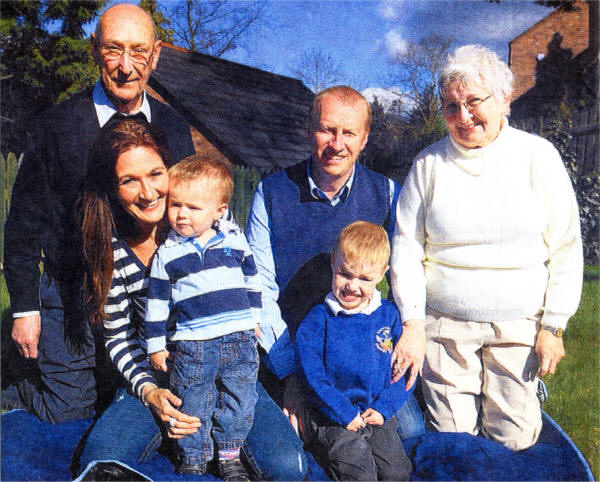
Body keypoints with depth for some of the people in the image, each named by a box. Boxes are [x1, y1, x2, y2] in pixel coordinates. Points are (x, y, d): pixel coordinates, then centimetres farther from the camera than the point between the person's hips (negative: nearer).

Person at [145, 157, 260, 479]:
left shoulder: (235, 241, 2)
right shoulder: (167, 254, -3)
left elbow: (251, 281, 15)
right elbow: (157, 301, 2)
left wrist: (254, 319, 18)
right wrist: (156, 345, 3)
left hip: (240, 340, 2)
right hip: (193, 345, -1)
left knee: (238, 400, 9)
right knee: (193, 406, 8)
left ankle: (229, 454, 29)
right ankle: (193, 459, 29)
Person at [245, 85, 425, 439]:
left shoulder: (386, 194, 3)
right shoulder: (271, 194, -2)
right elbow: (260, 290, -4)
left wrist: (411, 329, -17)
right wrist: (292, 373, -11)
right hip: (287, 354, -1)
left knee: (410, 430, -15)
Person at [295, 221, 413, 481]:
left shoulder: (389, 315, 3)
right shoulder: (318, 320, -7)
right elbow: (311, 374, -10)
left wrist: (383, 408, -5)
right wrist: (345, 413, -13)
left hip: (378, 413, 4)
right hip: (333, 416, -3)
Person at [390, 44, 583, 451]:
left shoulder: (538, 157, 1)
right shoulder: (429, 164, 2)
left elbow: (566, 249, 2)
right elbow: (406, 247, 3)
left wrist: (553, 326, -1)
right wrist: (412, 324, -4)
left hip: (519, 325, 0)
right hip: (443, 326, 0)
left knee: (514, 440, 2)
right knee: (452, 441, 4)